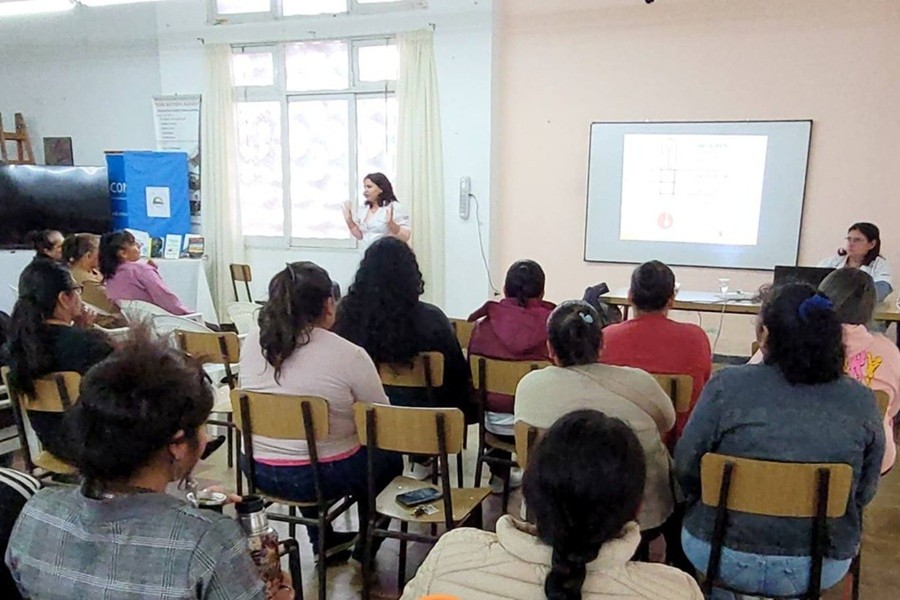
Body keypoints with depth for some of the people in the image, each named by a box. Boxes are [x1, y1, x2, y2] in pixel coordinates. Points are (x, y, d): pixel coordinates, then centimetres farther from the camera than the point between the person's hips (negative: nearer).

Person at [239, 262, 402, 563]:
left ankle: (323, 541, 41)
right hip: (321, 477, -5)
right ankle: (365, 547, 35)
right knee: (388, 455, 23)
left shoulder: (252, 341, -4)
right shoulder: (349, 355, -19)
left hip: (258, 471, 5)